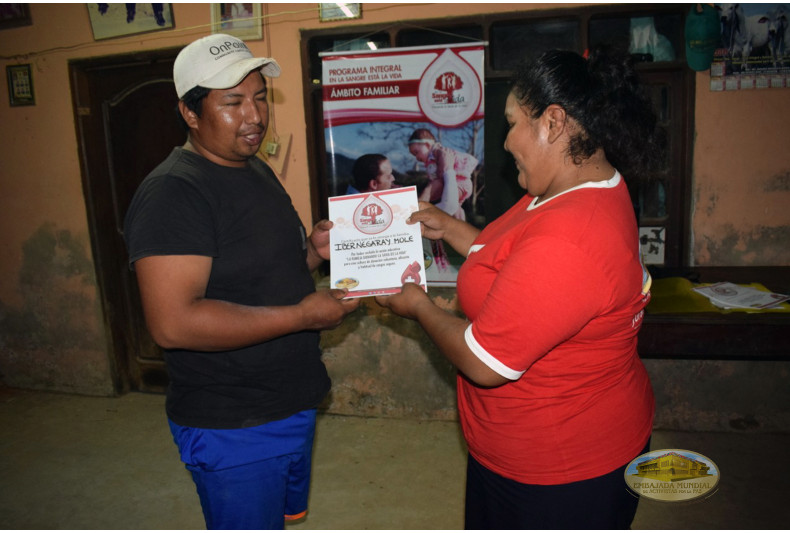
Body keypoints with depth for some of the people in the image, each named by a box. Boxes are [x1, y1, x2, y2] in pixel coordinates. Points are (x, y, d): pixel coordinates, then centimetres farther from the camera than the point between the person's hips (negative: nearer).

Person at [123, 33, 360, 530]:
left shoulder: (257, 170, 8)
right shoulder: (172, 194, -22)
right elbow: (173, 323, -30)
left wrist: (313, 250, -3)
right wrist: (303, 315, -27)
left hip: (293, 405, 9)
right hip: (233, 428, -9)